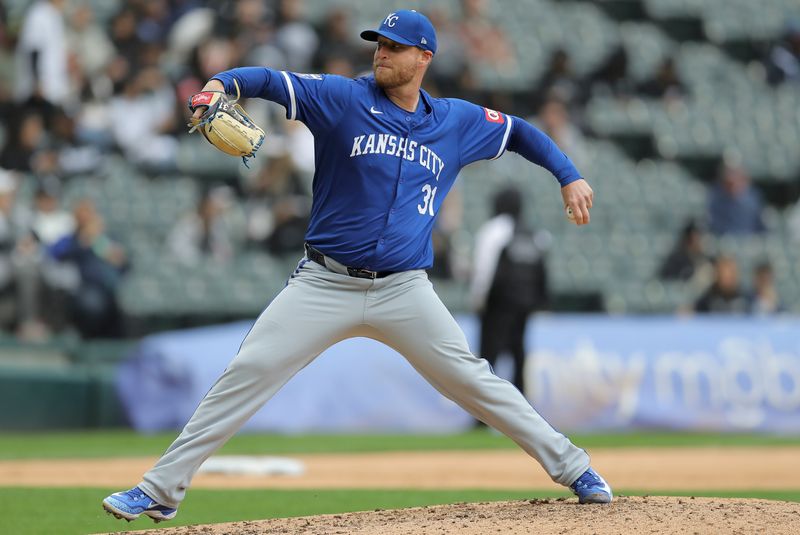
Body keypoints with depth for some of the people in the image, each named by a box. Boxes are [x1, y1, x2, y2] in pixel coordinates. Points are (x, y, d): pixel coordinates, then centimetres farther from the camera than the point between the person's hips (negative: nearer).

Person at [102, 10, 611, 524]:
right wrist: (219, 84, -31)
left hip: (405, 290, 1)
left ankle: (569, 465, 12)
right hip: (325, 285, -1)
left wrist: (569, 177, 12)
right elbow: (269, 80, -11)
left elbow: (518, 131, 23)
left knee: (472, 380, -3)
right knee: (246, 374, -9)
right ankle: (162, 489, -6)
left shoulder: (457, 121, 8)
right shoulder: (343, 98, -1)